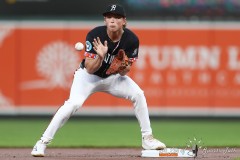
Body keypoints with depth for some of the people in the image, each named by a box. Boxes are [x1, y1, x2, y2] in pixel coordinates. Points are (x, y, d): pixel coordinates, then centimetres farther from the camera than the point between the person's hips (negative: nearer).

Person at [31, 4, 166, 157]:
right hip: (89, 75, -3)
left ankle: (147, 138, 1)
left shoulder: (131, 40, -19)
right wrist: (100, 57, -44)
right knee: (74, 103, -26)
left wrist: (123, 67, -33)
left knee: (138, 94, -15)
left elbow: (123, 73, -10)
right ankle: (43, 142, -21)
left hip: (113, 77, 4)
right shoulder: (95, 35, -27)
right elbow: (90, 69, -26)